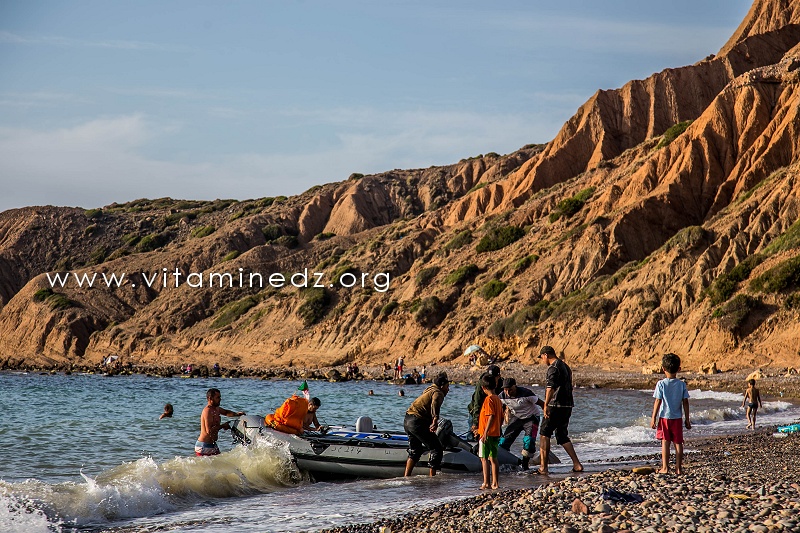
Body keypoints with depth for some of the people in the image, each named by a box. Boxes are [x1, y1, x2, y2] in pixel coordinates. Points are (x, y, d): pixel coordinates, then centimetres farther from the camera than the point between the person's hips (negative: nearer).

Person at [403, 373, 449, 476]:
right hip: (417, 422, -10)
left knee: (415, 452, 22)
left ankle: (406, 477, 19)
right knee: (437, 449, -3)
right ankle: (432, 477, -5)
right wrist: (435, 419, -41)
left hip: (407, 421, 10)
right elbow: (435, 403, -27)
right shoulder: (438, 393, -5)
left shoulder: (429, 390, 26)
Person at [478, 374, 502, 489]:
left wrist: (485, 432, -23)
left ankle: (486, 483, -5)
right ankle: (495, 483, 13)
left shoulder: (489, 399, -14)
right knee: (493, 458, 12)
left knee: (484, 458, -3)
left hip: (488, 434, -9)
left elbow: (491, 416, -23)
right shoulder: (498, 399, 12)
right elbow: (501, 418, 15)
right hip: (496, 433, 9)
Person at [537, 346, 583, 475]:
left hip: (556, 406, -9)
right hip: (568, 406, 9)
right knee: (562, 436, 16)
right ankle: (577, 465, 10)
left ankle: (543, 467, -8)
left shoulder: (553, 368, -11)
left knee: (544, 434, -2)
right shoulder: (565, 366, 19)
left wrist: (546, 405, -34)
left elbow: (551, 387, -26)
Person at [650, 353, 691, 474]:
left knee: (665, 442, 3)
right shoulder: (682, 384, -1)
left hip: (664, 417, -2)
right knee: (678, 443, 7)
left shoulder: (661, 384, -9)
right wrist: (687, 419, 8)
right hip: (677, 418, 2)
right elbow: (685, 402, 0)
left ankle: (665, 467, 3)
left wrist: (653, 418, -5)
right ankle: (678, 468, 7)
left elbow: (658, 402, -10)